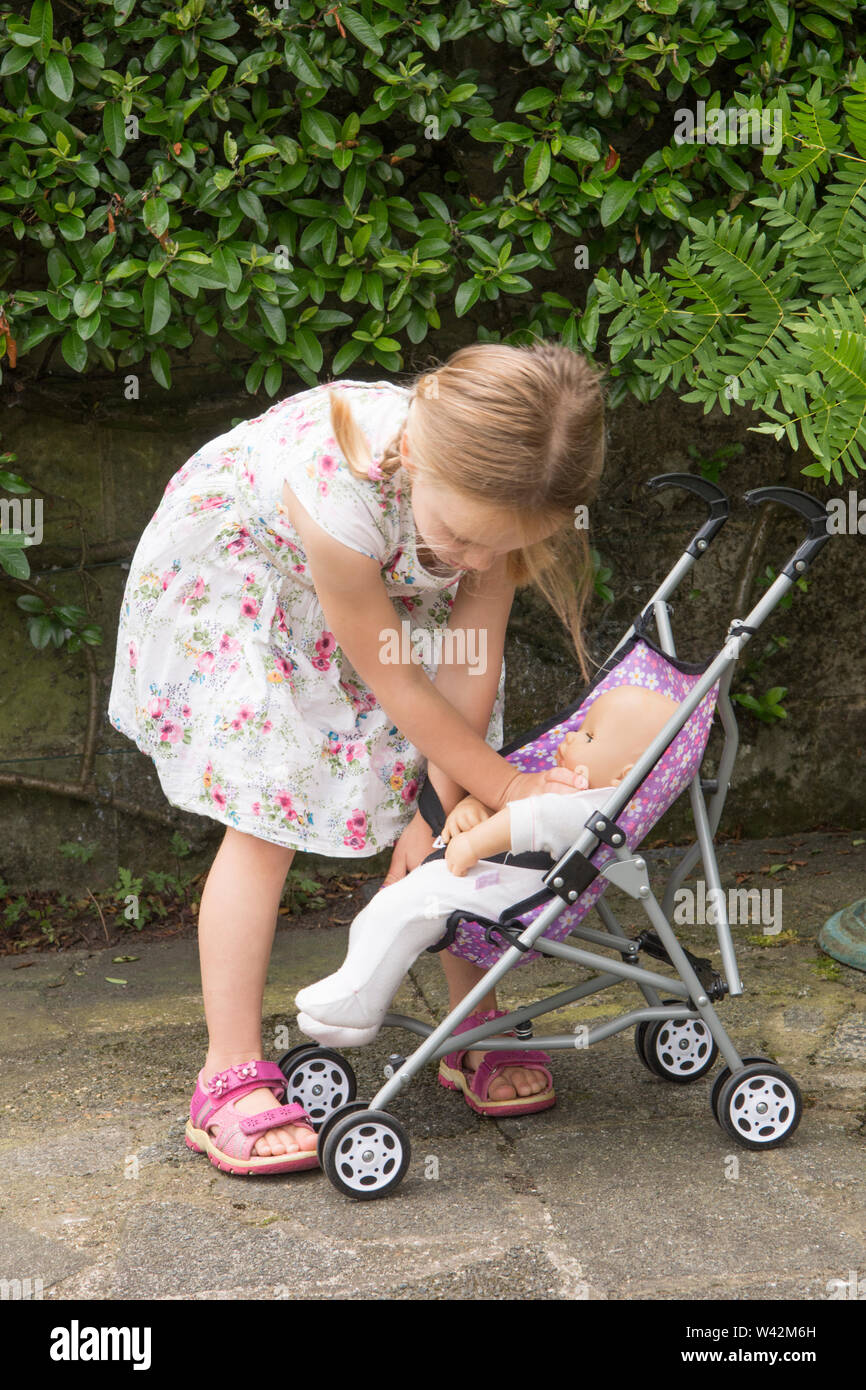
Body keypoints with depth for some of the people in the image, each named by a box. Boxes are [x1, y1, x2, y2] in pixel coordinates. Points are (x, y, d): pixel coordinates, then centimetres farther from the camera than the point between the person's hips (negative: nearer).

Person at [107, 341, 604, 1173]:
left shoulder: (497, 494, -29)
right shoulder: (339, 491, -44)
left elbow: (468, 665, -18)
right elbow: (392, 682, -30)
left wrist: (436, 814, -17)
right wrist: (508, 790, -23)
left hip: (385, 581, 5)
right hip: (237, 571, -5)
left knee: (445, 803, -1)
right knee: (265, 815, -13)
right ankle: (229, 1081, -7)